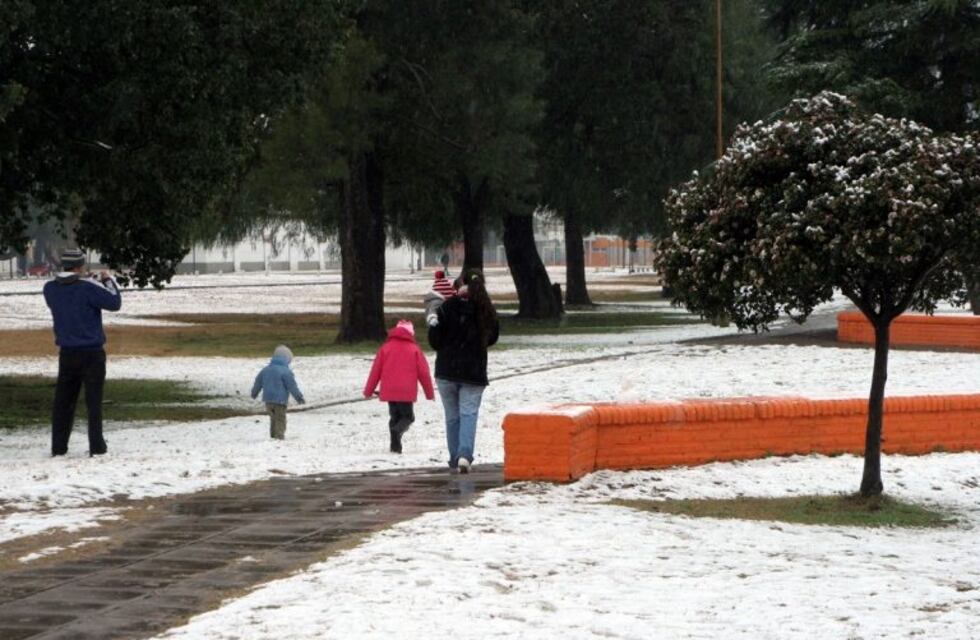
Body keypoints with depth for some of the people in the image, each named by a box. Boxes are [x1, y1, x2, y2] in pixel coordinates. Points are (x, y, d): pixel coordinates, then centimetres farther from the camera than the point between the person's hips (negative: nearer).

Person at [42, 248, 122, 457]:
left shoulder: (50, 289, 0)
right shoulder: (88, 288, -16)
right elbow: (115, 303, -9)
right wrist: (108, 281, 6)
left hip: (67, 353, 4)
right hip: (92, 353, -4)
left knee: (63, 400, 10)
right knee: (94, 400, 1)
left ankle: (58, 446, 10)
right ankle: (96, 446, -1)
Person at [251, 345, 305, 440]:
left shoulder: (265, 369, 9)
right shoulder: (286, 371, -13)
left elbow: (258, 382, 20)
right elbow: (292, 386, -12)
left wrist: (254, 393, 37)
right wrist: (299, 398, -4)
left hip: (268, 400, 6)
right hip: (280, 400, -6)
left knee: (273, 419, 19)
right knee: (280, 419, -1)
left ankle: (273, 436, 24)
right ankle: (279, 436, -10)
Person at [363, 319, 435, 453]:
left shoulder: (386, 348, 5)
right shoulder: (414, 349, 1)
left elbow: (375, 371, 6)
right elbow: (424, 373, 2)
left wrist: (368, 391, 14)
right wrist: (430, 393, 12)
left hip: (389, 392, 2)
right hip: (407, 392, -2)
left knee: (394, 417, 15)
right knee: (407, 416, 8)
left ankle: (395, 445, 5)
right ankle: (398, 430, -24)